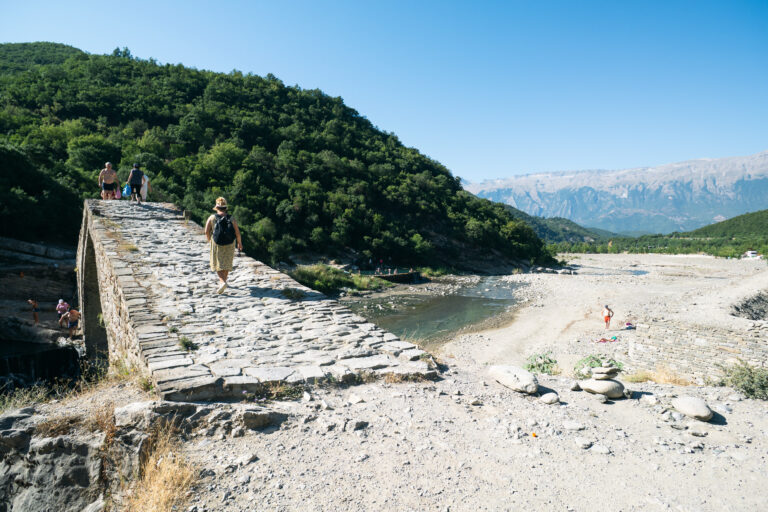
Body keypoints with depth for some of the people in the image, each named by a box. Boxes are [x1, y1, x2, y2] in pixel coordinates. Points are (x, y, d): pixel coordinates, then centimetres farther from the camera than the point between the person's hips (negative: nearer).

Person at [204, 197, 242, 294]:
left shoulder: (212, 218, -6)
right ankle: (223, 281, 29)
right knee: (227, 263, 18)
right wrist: (240, 243, 7)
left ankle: (222, 282, -13)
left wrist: (209, 240, 9)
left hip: (217, 244, -1)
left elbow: (207, 232, -10)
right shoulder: (231, 218, -4)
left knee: (218, 265, 7)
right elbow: (237, 232, -7)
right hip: (229, 245, 2)